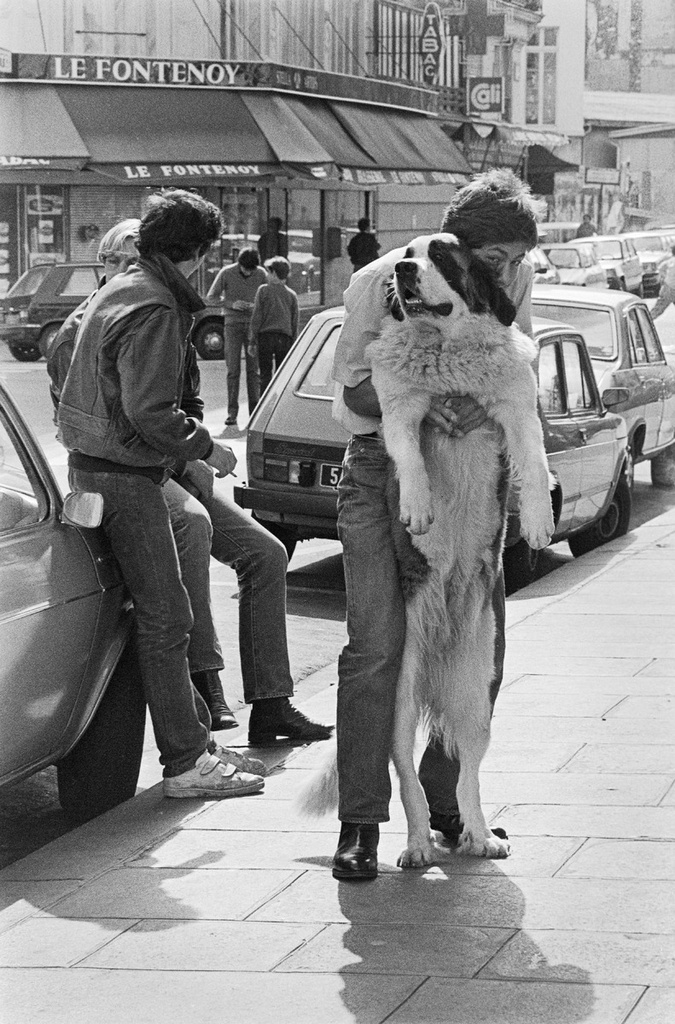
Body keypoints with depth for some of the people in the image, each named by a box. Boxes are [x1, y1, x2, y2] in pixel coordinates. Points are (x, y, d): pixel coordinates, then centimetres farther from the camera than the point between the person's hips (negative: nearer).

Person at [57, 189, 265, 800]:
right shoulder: (154, 309, -17)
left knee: (162, 615, 17)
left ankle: (192, 732, 25)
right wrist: (206, 448, -11)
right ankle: (187, 761, -5)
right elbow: (148, 411, -24)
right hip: (123, 475, -10)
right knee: (166, 617, -7)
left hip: (94, 463, 10)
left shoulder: (121, 291, 15)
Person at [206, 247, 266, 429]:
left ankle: (255, 411, 3)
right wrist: (231, 304, -15)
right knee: (233, 370, -4)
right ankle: (232, 412, -2)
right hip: (233, 323, -1)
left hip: (253, 323, 1)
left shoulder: (261, 274, 0)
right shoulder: (226, 273, -5)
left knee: (253, 369, 0)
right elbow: (211, 297, 0)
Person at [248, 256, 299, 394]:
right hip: (285, 338, 2)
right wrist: (293, 345, 15)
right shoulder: (291, 295, 7)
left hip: (265, 336, -2)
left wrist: (252, 341, 0)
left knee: (265, 375, 0)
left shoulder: (263, 290, -2)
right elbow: (295, 323, 8)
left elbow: (256, 318, -3)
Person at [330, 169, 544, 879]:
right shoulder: (381, 282, -13)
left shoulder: (514, 280, -2)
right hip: (381, 470, -4)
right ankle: (360, 823, -7)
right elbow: (353, 388, -9)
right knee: (376, 645, -13)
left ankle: (446, 801, 21)